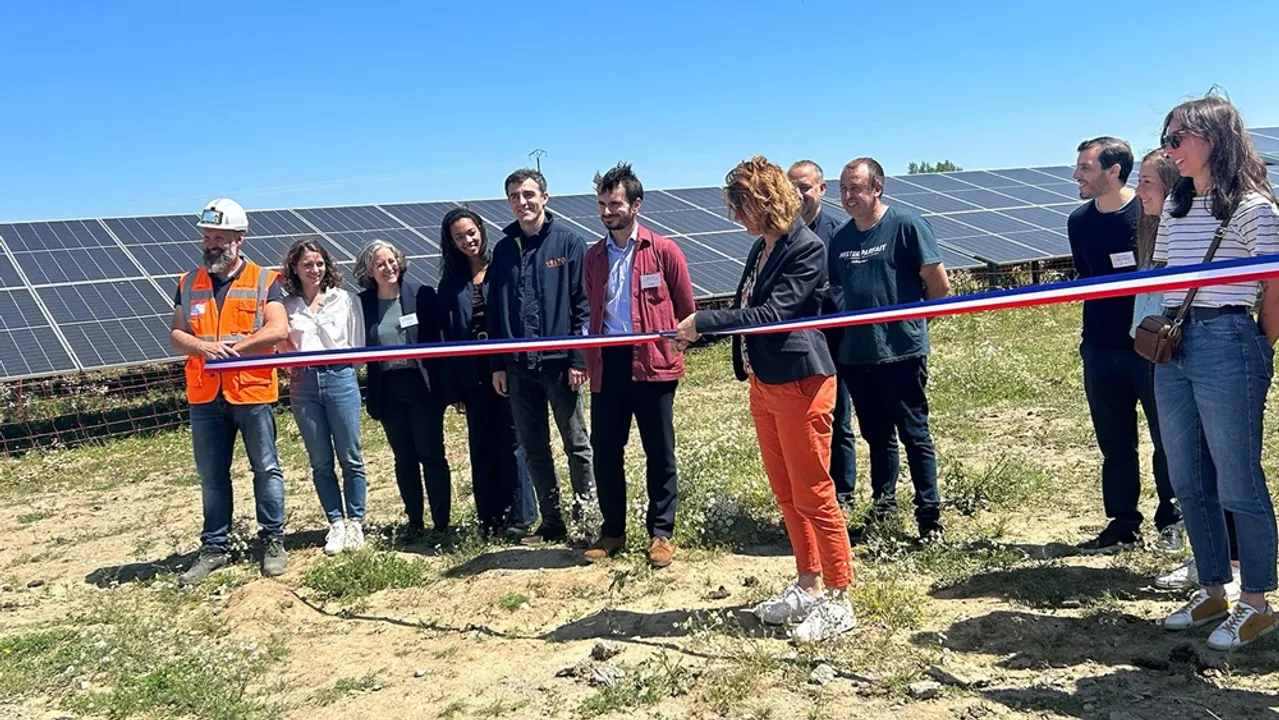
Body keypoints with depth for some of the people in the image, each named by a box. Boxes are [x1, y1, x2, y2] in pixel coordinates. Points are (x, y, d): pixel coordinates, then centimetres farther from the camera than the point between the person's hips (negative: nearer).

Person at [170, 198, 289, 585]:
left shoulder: (264, 280, -1)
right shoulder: (189, 284, 9)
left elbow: (278, 329, -12)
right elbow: (176, 335, 6)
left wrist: (231, 348, -16)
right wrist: (204, 347, -15)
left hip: (252, 392, -3)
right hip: (205, 396, 4)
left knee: (266, 469, 5)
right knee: (211, 476, 11)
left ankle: (273, 542, 16)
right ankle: (214, 547, 22)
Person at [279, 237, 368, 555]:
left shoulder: (344, 299, 4)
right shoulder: (285, 305, 5)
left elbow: (358, 344, 7)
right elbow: (279, 346, 9)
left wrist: (341, 368, -1)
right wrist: (291, 367, -6)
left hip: (340, 379, -1)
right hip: (303, 385, 1)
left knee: (350, 458, 3)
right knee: (321, 462, 7)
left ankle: (355, 523, 12)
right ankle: (336, 524, 16)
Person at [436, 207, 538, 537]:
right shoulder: (451, 282, 10)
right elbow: (446, 336, 8)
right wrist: (452, 389, 3)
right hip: (473, 377, 4)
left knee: (513, 443, 0)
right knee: (482, 448, 10)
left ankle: (520, 516, 10)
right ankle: (489, 517, 20)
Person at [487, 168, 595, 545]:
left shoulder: (568, 241, -3)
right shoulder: (504, 248, 9)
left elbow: (583, 303, -6)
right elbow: (495, 311, 10)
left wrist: (578, 358, -12)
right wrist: (498, 365, 6)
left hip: (559, 360, -4)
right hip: (518, 366, 5)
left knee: (576, 444, 6)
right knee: (533, 448, 11)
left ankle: (586, 518, 18)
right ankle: (551, 522, 22)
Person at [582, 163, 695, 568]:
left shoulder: (664, 251, -2)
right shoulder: (593, 257, 11)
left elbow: (686, 310, 4)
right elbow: (592, 312, 15)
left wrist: (672, 348, 3)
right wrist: (591, 360, 10)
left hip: (652, 364, -4)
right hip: (608, 365, 4)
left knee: (659, 451, 5)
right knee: (605, 450, 7)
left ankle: (661, 533, 17)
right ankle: (612, 531, 22)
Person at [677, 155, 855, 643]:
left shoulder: (807, 247, -15)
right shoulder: (760, 248, 11)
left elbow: (772, 311, -22)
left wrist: (703, 321, -21)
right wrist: (697, 330, 9)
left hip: (800, 384, -9)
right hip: (764, 383, 9)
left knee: (813, 495, -1)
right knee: (785, 494, 16)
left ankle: (838, 602, 11)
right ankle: (808, 586, 29)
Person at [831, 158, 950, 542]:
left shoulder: (907, 225, -8)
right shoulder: (840, 237, 9)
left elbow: (939, 284, -7)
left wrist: (913, 320, 4)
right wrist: (839, 333, 5)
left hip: (901, 352, -5)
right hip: (855, 355, 5)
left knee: (914, 435, 3)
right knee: (877, 436, 16)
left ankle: (930, 516, 13)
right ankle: (882, 507, 29)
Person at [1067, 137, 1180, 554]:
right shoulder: (1079, 221, 5)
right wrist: (1091, 335, 14)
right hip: (1100, 351, 5)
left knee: (1166, 439, 5)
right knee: (1114, 444, 10)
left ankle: (1171, 521, 22)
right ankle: (1123, 525, 21)